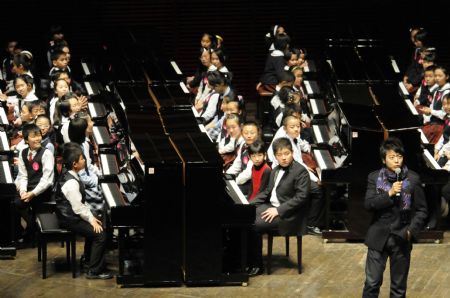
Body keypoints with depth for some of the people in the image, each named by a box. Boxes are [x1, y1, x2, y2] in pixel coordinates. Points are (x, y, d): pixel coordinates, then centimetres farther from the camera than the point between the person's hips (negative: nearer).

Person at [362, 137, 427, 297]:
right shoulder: (374, 177, -1)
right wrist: (389, 194, -22)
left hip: (401, 237, 0)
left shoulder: (413, 179, -3)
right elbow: (368, 204, -11)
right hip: (379, 236, 0)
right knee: (372, 282, 0)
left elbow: (421, 210, 0)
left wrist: (411, 230, -12)